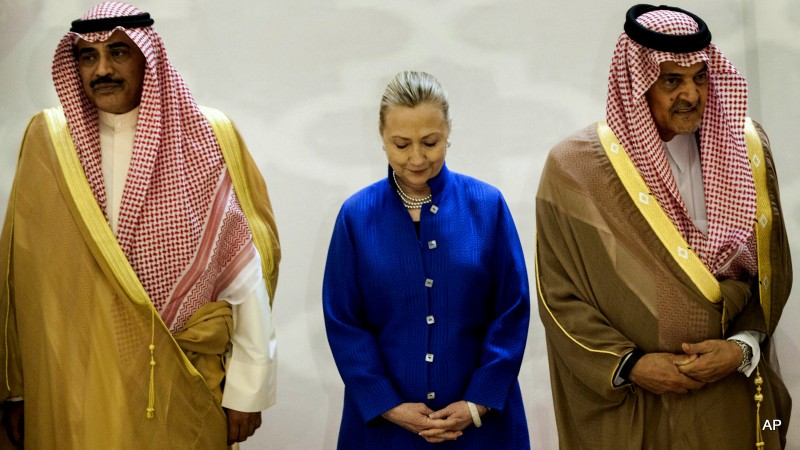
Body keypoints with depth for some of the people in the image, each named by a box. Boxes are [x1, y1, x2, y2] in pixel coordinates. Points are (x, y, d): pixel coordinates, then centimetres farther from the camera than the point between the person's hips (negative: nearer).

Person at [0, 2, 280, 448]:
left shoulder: (210, 140, -5)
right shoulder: (48, 141, -1)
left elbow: (245, 272, -6)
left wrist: (247, 391, -9)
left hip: (183, 386, -1)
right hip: (75, 387, 1)